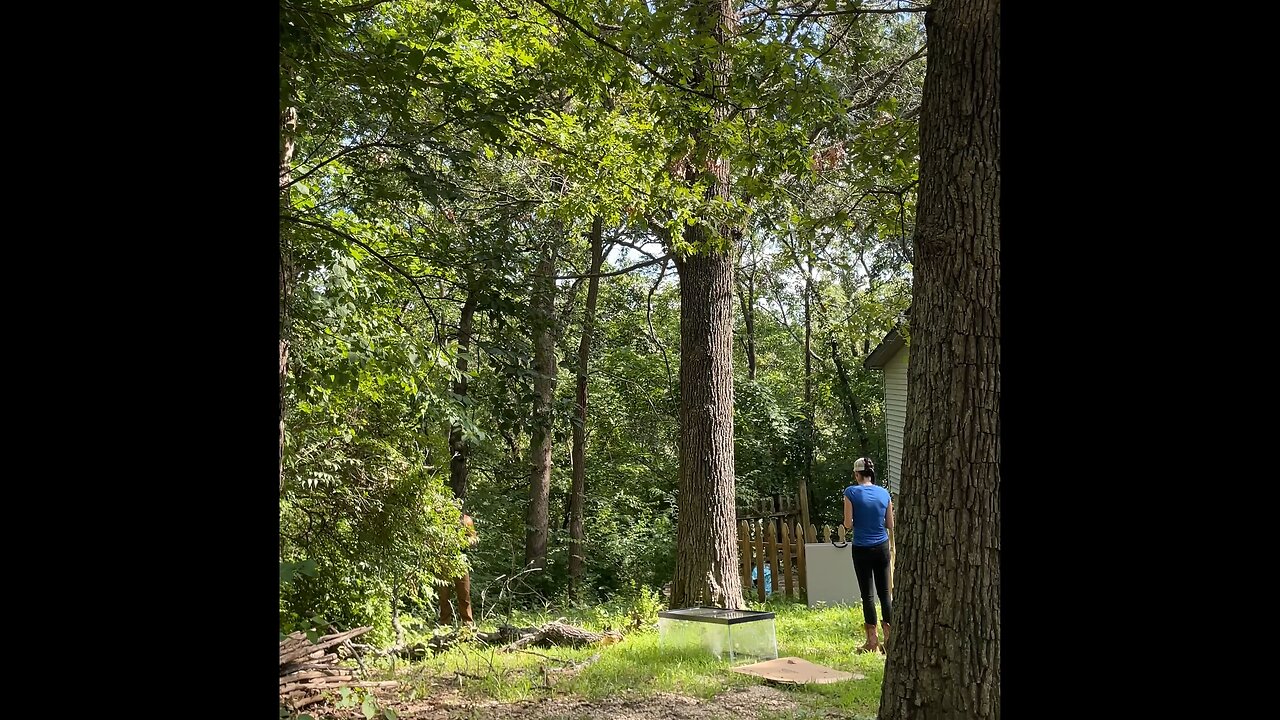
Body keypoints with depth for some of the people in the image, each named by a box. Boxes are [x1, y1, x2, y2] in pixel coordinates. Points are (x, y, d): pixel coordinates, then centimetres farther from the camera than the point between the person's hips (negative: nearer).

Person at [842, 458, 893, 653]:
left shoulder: (851, 492, -10)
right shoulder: (884, 493, 1)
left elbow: (848, 525, -10)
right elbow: (890, 524, 5)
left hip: (862, 549, -3)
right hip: (882, 547, 3)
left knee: (867, 594, 3)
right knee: (885, 592, 10)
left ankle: (872, 640, 6)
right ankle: (889, 637, 12)